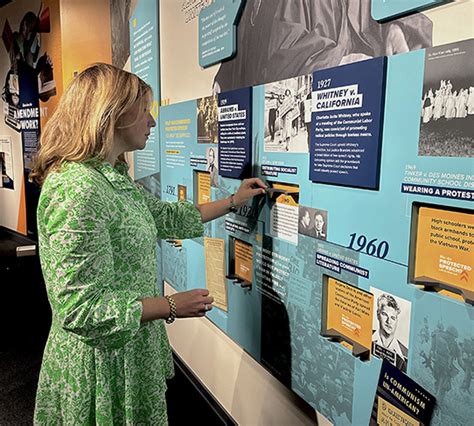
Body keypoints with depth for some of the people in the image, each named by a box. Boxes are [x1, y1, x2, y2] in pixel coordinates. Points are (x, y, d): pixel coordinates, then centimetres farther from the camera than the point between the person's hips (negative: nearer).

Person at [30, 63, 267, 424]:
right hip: (100, 363, -9)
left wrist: (234, 200, 19)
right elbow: (80, 309, -27)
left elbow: (169, 217, 16)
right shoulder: (77, 190, -27)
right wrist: (171, 306, -19)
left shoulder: (115, 179, 5)